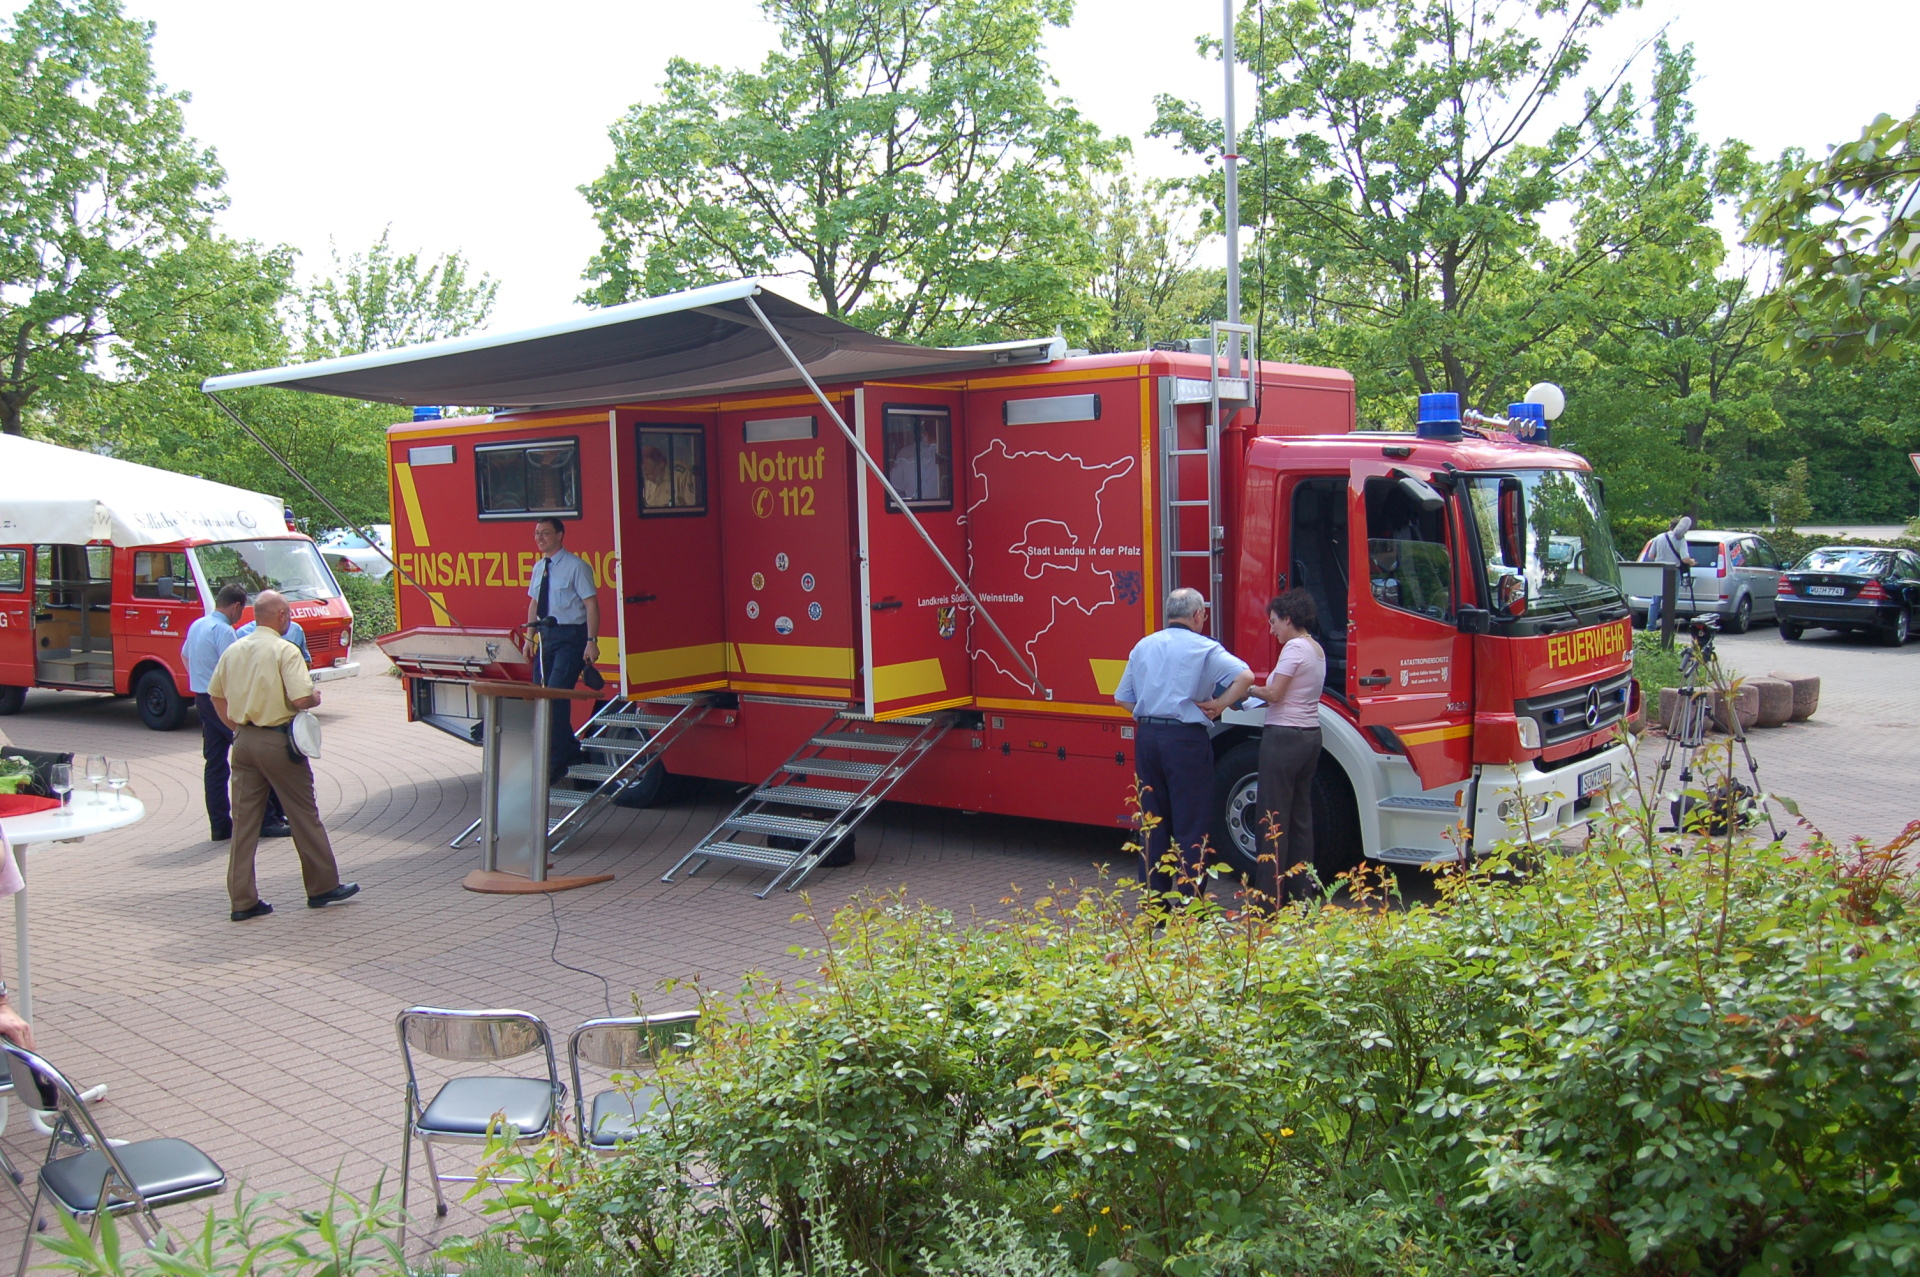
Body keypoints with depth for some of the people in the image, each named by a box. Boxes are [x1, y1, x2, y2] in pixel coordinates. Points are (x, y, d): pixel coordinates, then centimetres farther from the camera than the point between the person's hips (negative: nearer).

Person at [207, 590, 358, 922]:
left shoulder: (233, 650, 8)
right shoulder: (286, 651, -13)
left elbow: (215, 695, 15)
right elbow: (301, 698, -21)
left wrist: (237, 727, 19)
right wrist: (317, 698, -1)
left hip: (243, 741, 6)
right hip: (278, 741, -6)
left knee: (243, 821, 8)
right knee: (304, 816, 7)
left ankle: (242, 901, 9)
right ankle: (323, 887, 17)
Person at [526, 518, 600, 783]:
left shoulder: (576, 566, -10)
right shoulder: (539, 567, 13)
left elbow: (591, 604, -13)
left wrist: (591, 641, -18)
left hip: (570, 636, -8)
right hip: (547, 636, 8)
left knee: (556, 695, -14)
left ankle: (556, 762, -6)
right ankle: (570, 749, 26)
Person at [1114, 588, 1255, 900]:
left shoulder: (1143, 647, 11)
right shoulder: (1204, 648, -5)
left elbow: (1122, 698, 12)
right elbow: (1245, 676, -18)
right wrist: (1218, 705, -8)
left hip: (1146, 737, 5)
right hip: (1186, 739, -5)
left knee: (1152, 821, 12)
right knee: (1191, 826, 1)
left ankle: (1153, 898, 18)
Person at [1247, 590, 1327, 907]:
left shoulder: (1294, 647, -12)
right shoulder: (1318, 649, 15)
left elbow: (1274, 694, -15)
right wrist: (1260, 696, 10)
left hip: (1285, 736, -9)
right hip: (1310, 736, 9)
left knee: (1273, 818, -4)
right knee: (1301, 816, 13)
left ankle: (1270, 896, -2)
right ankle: (1301, 890, 17)